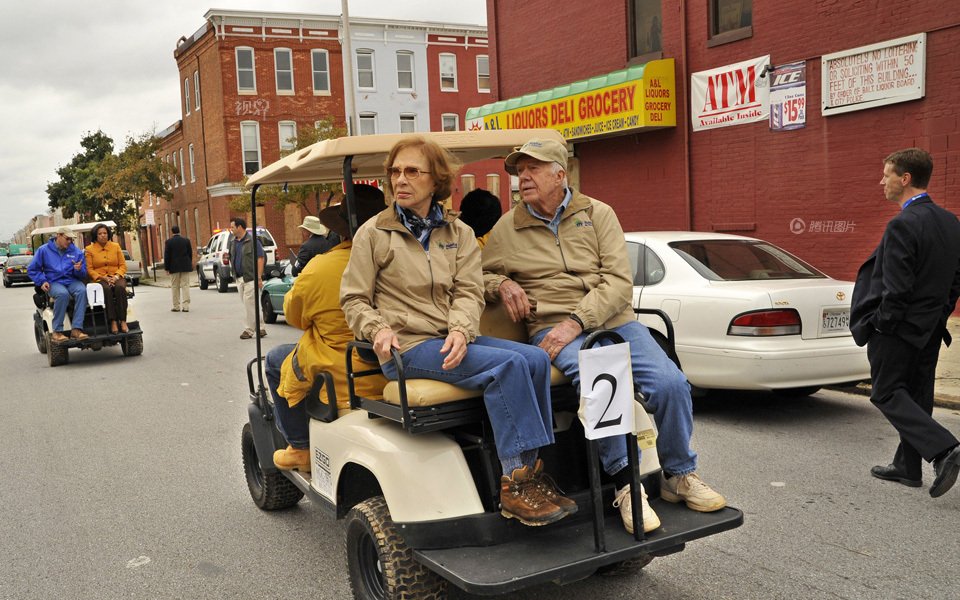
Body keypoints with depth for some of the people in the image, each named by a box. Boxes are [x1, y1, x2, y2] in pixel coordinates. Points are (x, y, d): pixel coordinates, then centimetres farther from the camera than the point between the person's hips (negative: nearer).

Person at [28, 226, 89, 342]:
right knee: (63, 293, -37)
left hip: (72, 281, 2)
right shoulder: (44, 250, 7)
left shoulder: (77, 252, 11)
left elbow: (83, 275, 11)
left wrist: (79, 270, -12)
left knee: (82, 290, -33)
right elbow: (32, 269, 11)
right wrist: (42, 281, -4)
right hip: (54, 282, -2)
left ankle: (76, 329, -36)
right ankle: (57, 331, -29)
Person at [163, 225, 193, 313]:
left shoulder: (168, 242, -6)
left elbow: (167, 256, -5)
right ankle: (186, 306, -4)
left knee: (175, 287, 7)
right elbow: (190, 254, 5)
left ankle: (176, 306, 9)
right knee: (185, 286, 2)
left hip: (174, 267, -1)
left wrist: (166, 268, 0)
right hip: (185, 267, 2)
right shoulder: (186, 241, 1)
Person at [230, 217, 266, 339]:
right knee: (248, 304, 10)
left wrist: (259, 277, -18)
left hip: (250, 278, -8)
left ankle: (249, 329, 2)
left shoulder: (252, 240, -10)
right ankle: (259, 328, 16)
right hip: (239, 278, 8)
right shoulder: (235, 242, 13)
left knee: (249, 304, -7)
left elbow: (261, 258, -14)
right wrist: (235, 276, 15)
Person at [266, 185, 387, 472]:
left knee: (276, 359, 22)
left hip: (345, 381, -5)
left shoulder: (320, 268, -16)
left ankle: (301, 449, 23)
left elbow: (293, 315, 3)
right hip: (391, 375, 5)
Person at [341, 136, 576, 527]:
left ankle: (532, 473, -15)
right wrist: (378, 329, -16)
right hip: (406, 347, -4)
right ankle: (515, 484, -23)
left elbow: (469, 292, 4)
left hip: (454, 340, 5)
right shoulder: (373, 233, 6)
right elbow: (354, 300, 5)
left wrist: (461, 329, -17)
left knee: (535, 358, -21)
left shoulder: (459, 233, 14)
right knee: (507, 365, -27)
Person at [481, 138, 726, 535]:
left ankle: (680, 476, 4)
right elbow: (479, 275, 18)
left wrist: (576, 320, -15)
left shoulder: (597, 214, 8)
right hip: (553, 328, -2)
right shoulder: (506, 230, 11)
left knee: (671, 383, -20)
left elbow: (619, 281, -1)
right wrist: (501, 284, -6)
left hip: (612, 320, 2)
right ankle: (626, 484, -18)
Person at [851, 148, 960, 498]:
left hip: (898, 329, -9)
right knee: (916, 396, 15)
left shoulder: (903, 225, -21)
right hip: (930, 330, 9)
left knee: (887, 394, 2)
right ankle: (907, 466, 25)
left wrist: (880, 324, -10)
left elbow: (897, 288, -23)